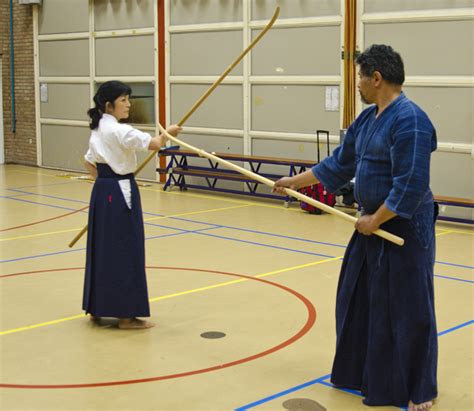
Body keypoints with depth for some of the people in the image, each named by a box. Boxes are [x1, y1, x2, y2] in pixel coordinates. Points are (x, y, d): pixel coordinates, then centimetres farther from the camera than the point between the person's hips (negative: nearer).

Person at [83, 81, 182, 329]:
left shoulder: (98, 129, 12)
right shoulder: (118, 130, -17)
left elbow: (89, 163, 22)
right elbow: (154, 144, -26)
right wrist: (168, 132, -6)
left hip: (102, 192, 10)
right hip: (120, 193, -10)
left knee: (102, 249, 16)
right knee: (124, 252, -3)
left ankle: (97, 308, 25)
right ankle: (125, 314, 4)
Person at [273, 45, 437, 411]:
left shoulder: (409, 120, -21)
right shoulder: (367, 119, 9)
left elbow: (411, 186, -25)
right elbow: (338, 165, 18)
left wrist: (374, 221, -17)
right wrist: (294, 181, 19)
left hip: (405, 229, -10)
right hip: (374, 223, 10)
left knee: (408, 309, 0)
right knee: (359, 300, 17)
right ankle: (363, 373, 34)